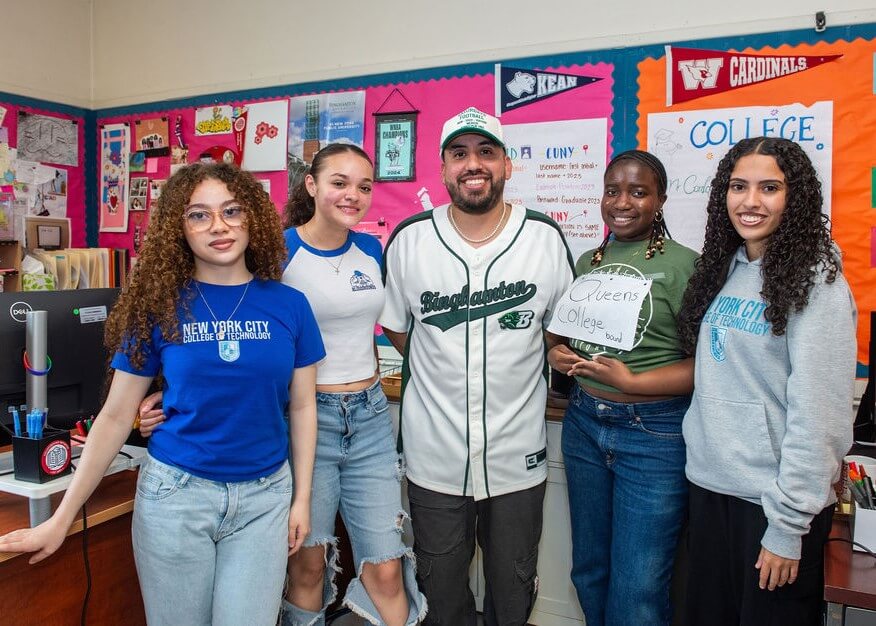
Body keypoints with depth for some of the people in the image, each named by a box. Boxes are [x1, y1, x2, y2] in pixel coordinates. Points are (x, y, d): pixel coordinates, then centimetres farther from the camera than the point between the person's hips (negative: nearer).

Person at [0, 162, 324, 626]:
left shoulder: (288, 305, -3)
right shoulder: (159, 305, -5)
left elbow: (302, 406, 4)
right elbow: (116, 416, -1)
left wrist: (302, 497, 3)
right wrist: (61, 519, -1)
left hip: (265, 495, 1)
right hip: (175, 492, 0)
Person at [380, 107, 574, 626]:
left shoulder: (546, 238, -5)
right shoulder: (409, 240, -5)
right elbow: (397, 330, 6)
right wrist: (447, 369, 0)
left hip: (518, 453, 0)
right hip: (435, 453, 0)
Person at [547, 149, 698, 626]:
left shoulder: (683, 264, -10)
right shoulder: (587, 261, 9)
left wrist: (633, 383, -21)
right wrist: (557, 355, -1)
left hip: (655, 431, -6)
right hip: (584, 423, 6)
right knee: (589, 570, 20)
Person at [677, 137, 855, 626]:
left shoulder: (816, 283, -13)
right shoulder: (723, 270, 7)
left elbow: (817, 415, -17)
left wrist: (788, 524, -16)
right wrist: (702, 446, 5)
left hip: (775, 501, -6)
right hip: (710, 485, 6)